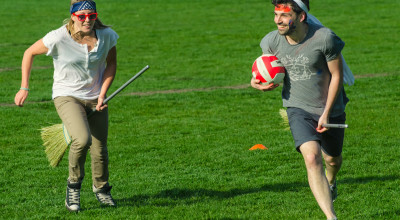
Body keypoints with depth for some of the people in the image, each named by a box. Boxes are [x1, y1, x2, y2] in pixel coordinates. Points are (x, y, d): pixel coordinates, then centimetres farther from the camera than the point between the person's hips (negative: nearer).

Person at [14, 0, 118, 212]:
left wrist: (102, 94, -3)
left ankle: (101, 189, 36)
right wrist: (24, 88, -4)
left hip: (95, 98, 4)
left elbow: (111, 64, 8)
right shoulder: (59, 38, -19)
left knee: (100, 148, 5)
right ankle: (73, 186, -3)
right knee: (82, 139, -28)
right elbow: (29, 53, -4)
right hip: (67, 96, -4)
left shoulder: (106, 35, -9)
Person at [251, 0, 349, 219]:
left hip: (330, 109, 0)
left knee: (332, 159, 20)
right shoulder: (271, 41, -14)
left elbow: (336, 75, -12)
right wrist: (257, 81, -14)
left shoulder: (324, 38, -23)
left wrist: (326, 113, -12)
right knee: (312, 158, -23)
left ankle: (330, 182, 59)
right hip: (299, 109, 0)